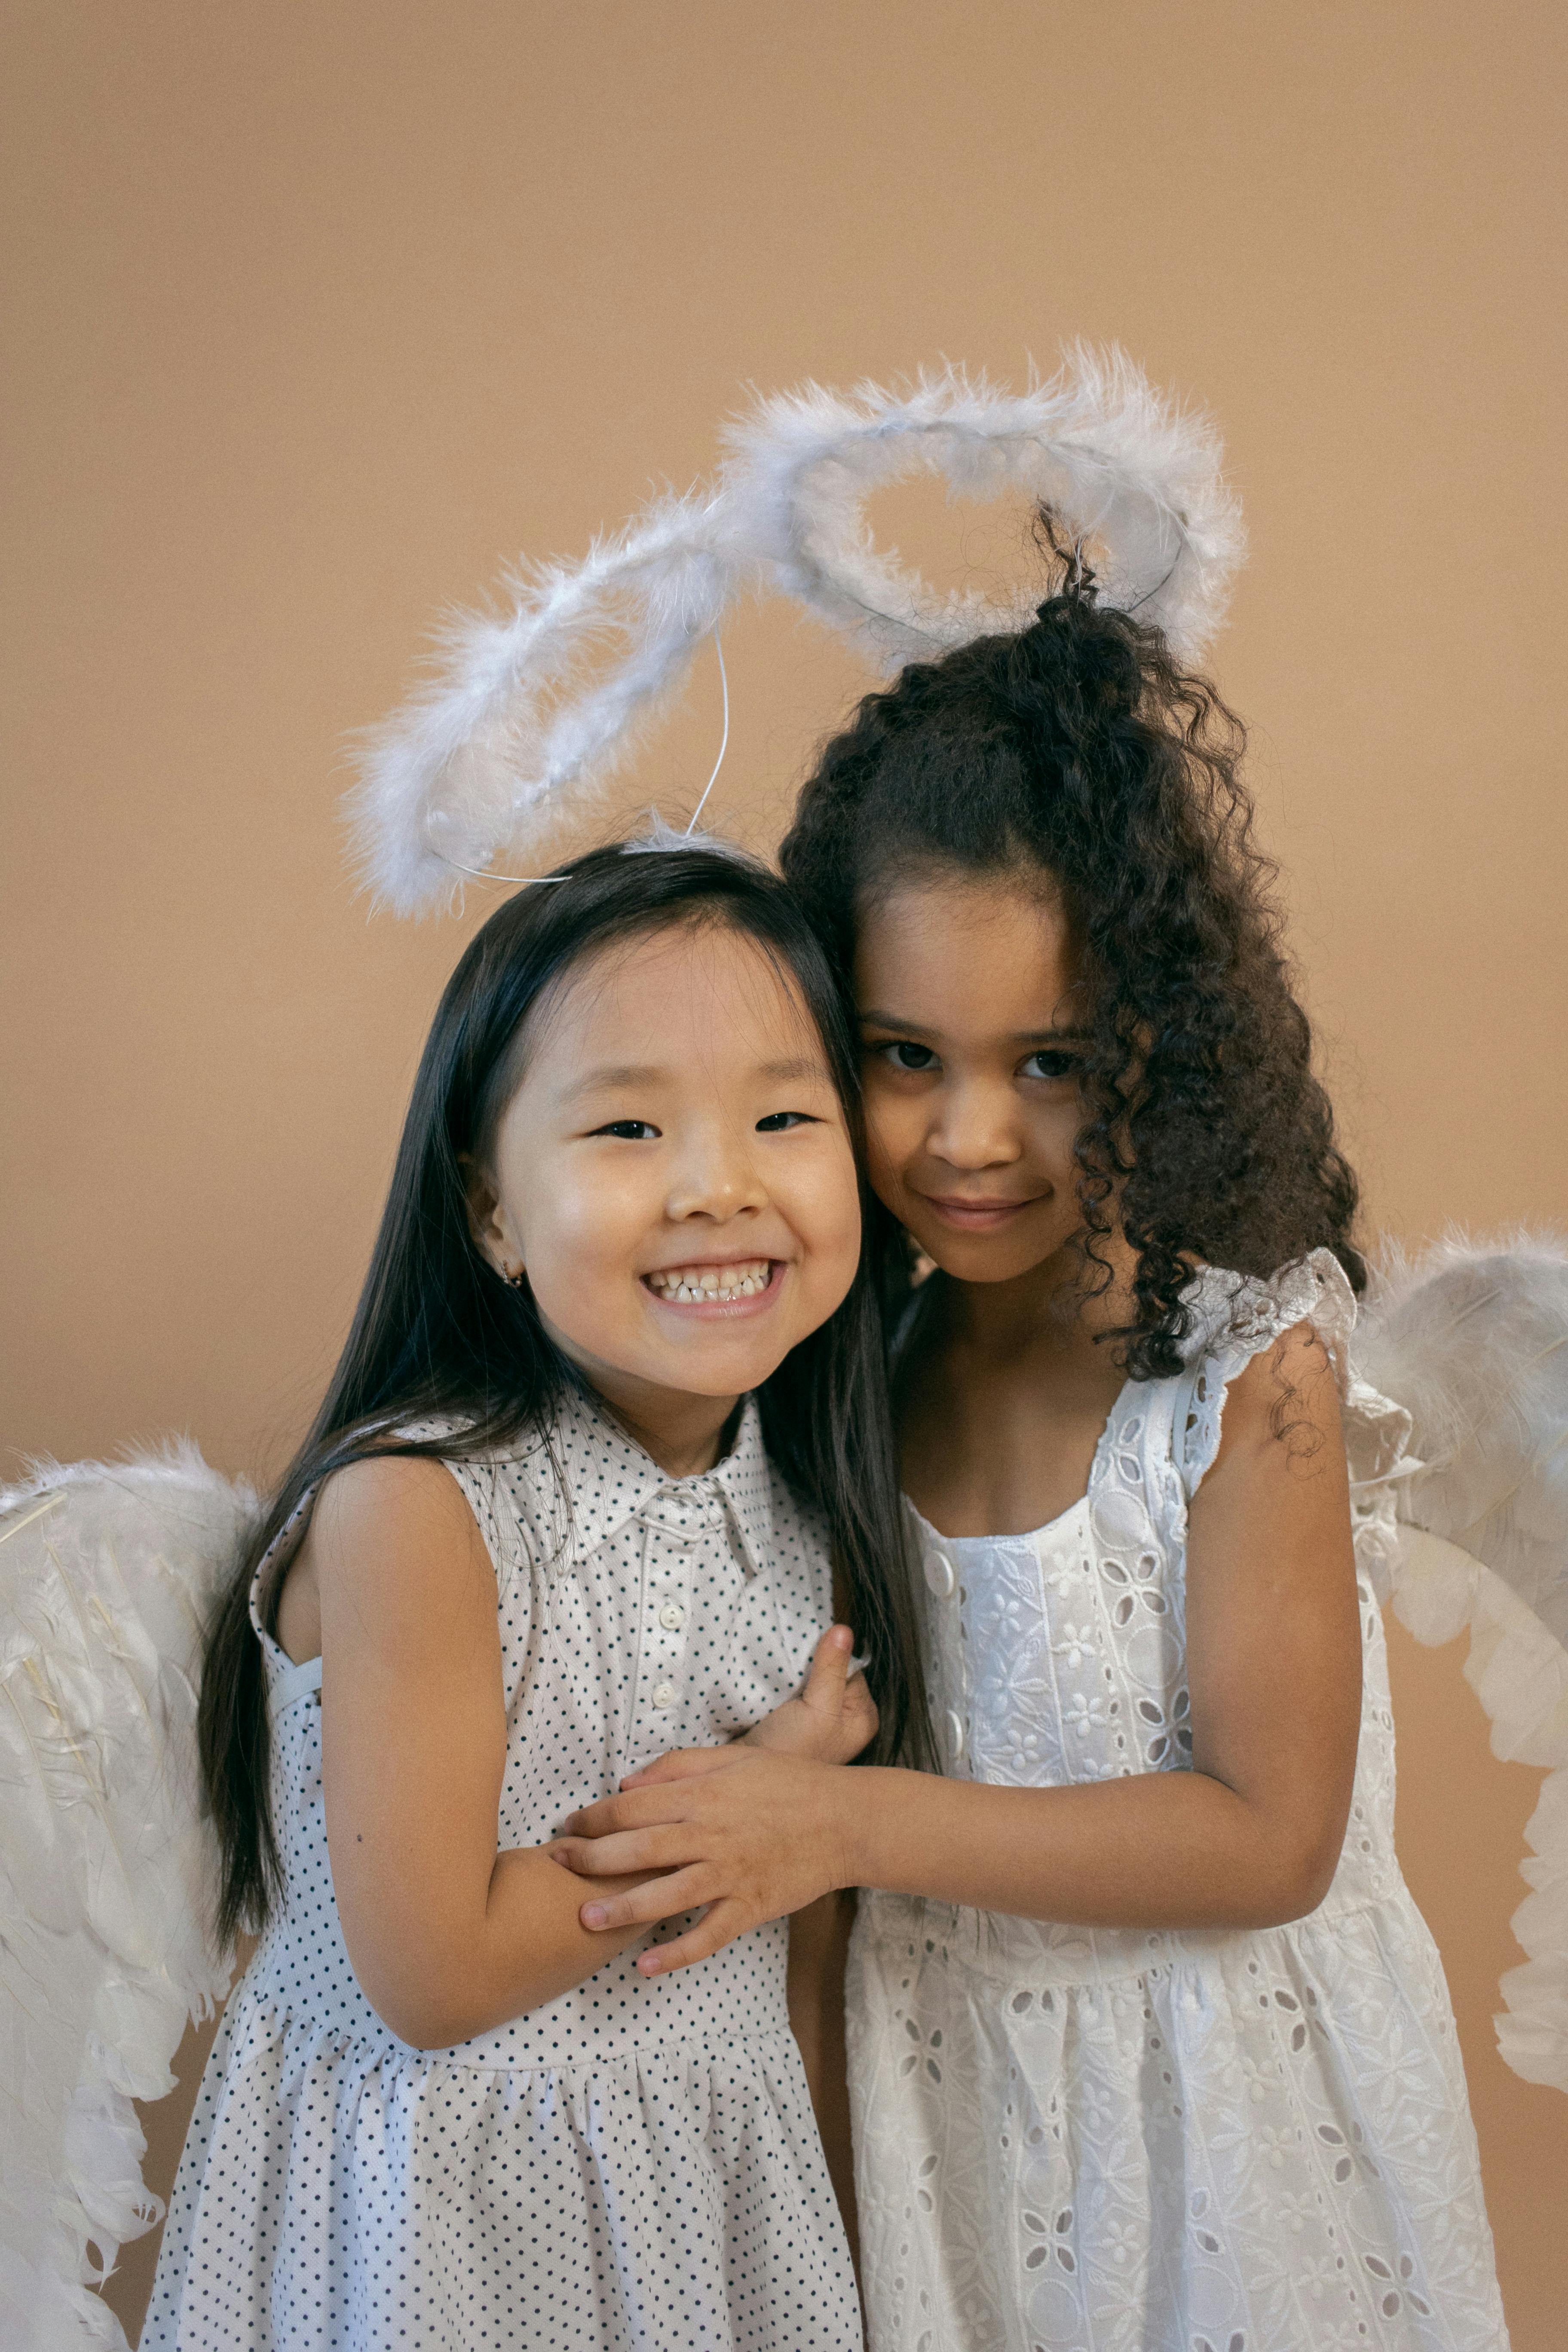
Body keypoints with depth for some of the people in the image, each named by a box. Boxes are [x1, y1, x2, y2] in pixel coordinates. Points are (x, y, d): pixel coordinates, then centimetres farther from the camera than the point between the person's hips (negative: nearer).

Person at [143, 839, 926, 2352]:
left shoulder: (797, 1490, -5)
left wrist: (820, 2175, 8)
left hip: (719, 2165, 6)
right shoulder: (412, 1505, -24)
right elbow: (431, 1971, -22)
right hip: (448, 2193, -5)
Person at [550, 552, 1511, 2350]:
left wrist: (850, 1824, -24)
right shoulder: (864, 1346, -6)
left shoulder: (1244, 1370, -20)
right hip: (934, 2069, 4)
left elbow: (1270, 1833, -20)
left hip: (1209, 2083, -3)